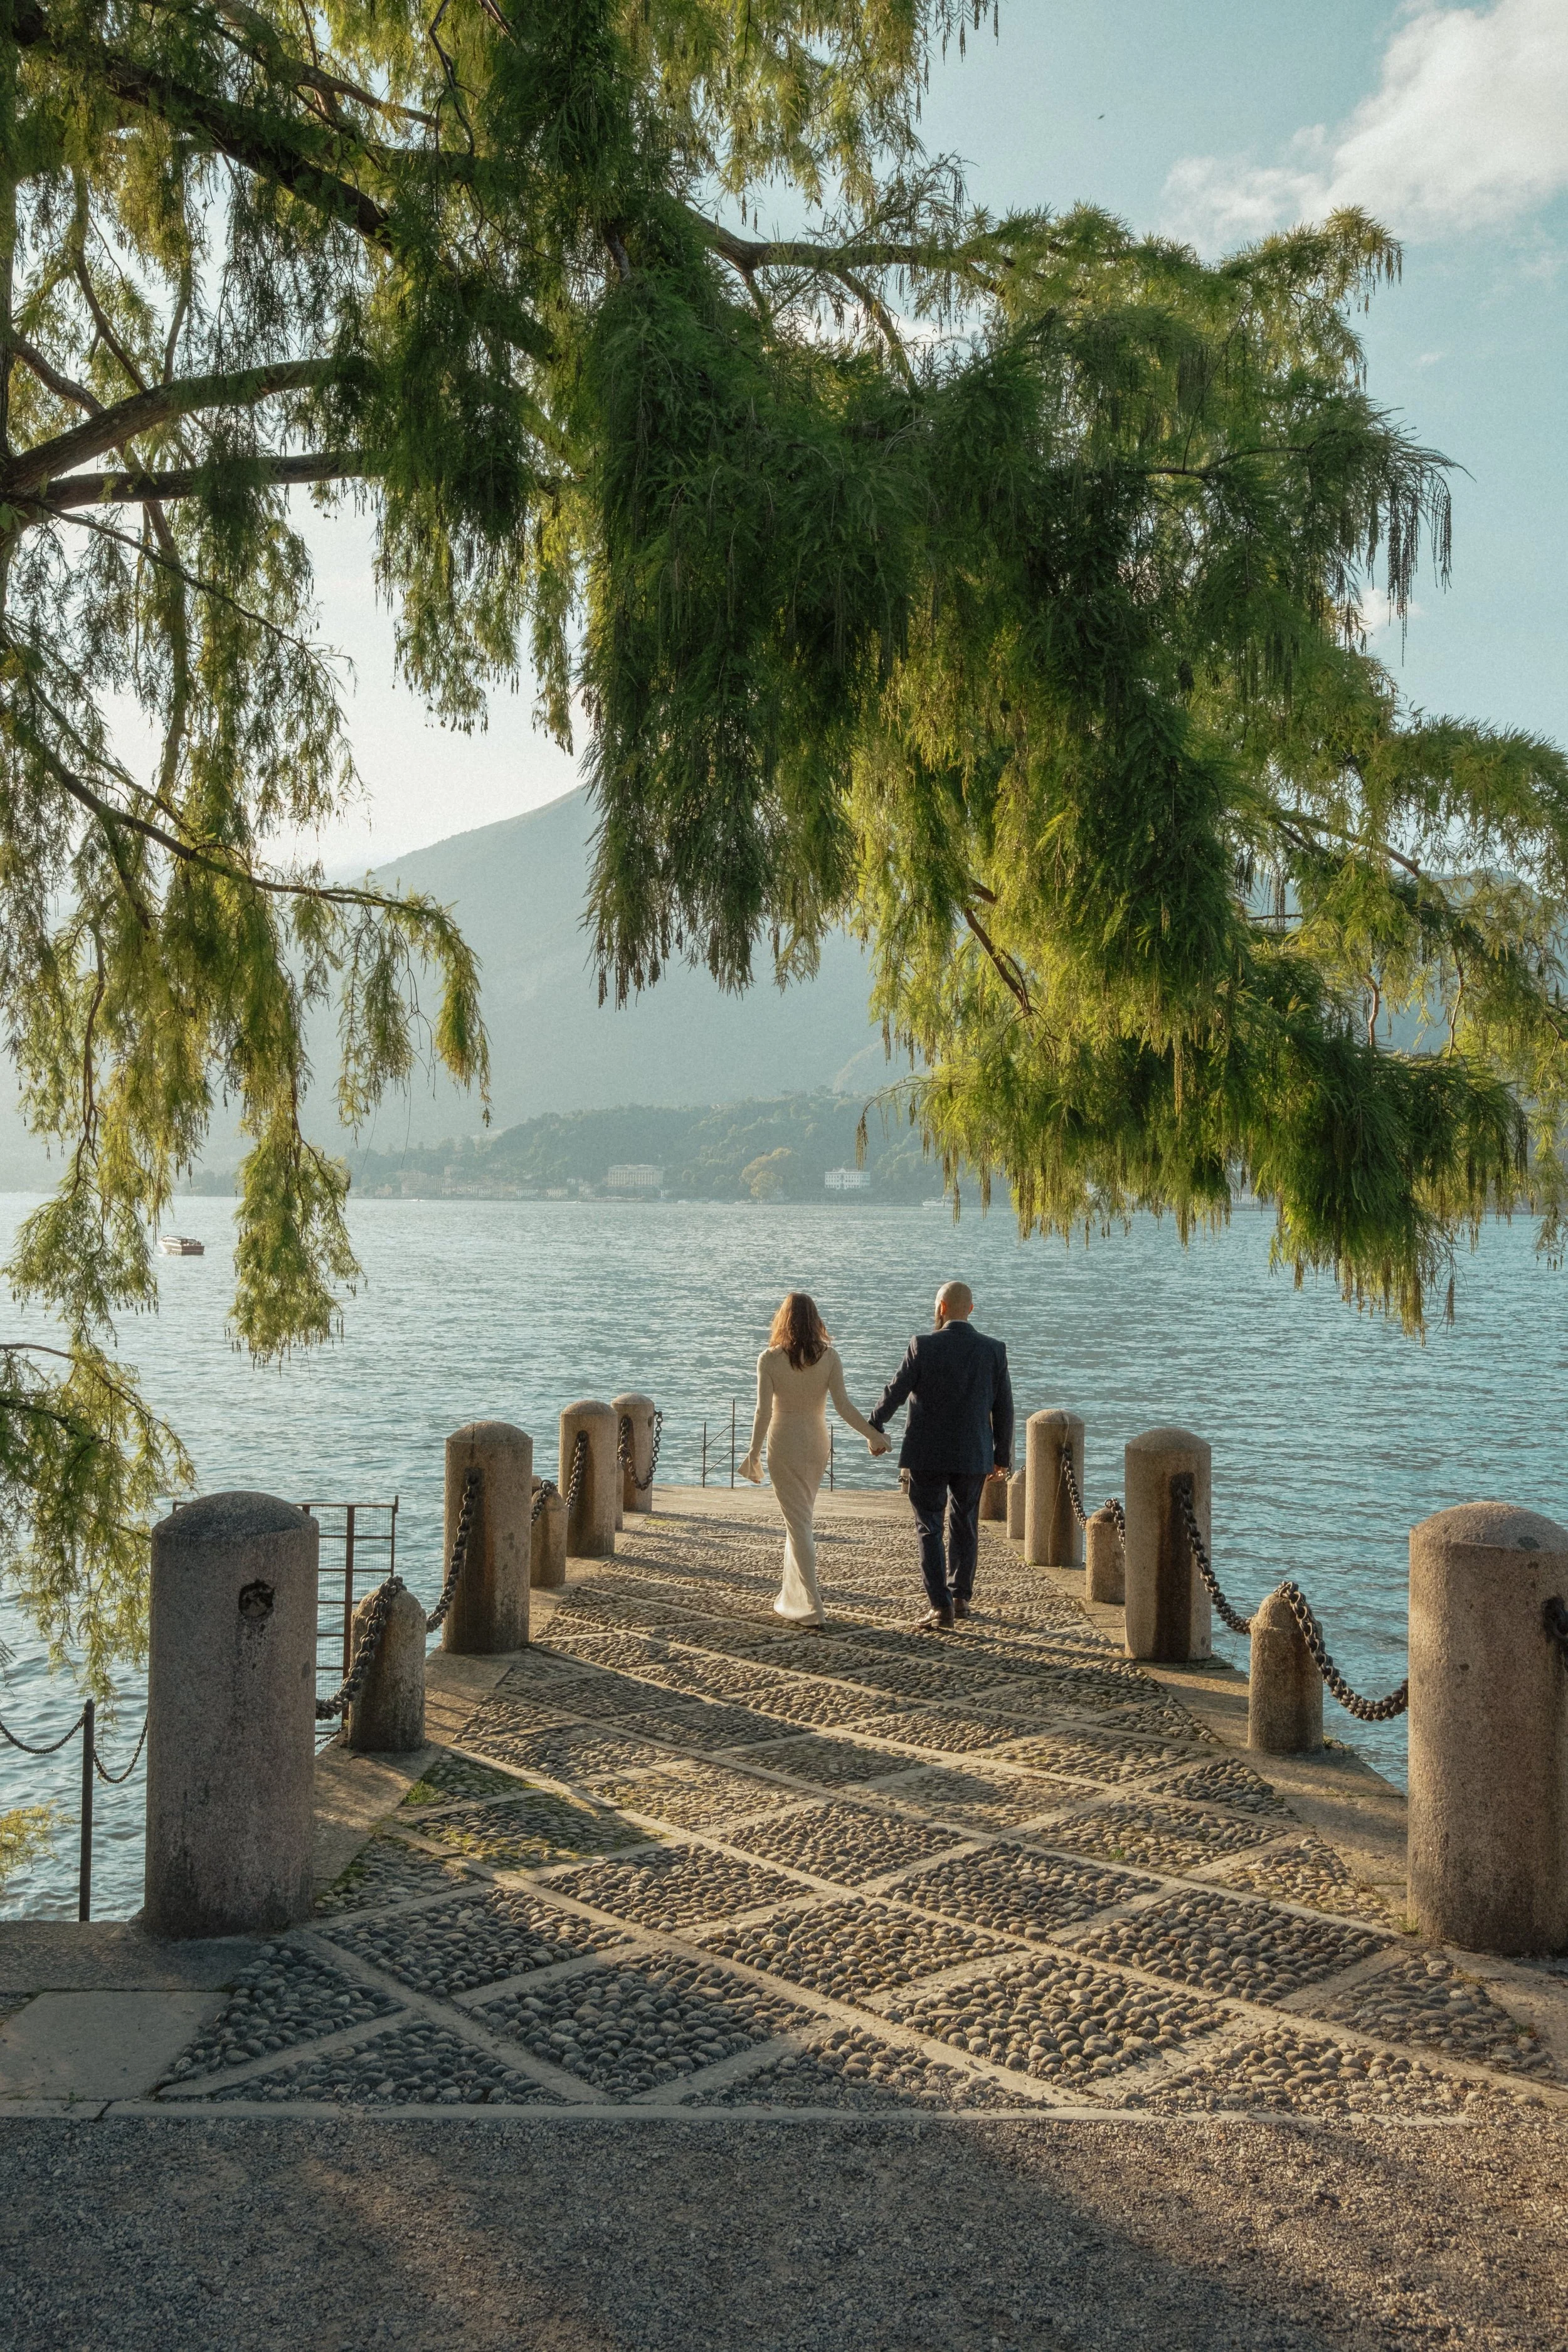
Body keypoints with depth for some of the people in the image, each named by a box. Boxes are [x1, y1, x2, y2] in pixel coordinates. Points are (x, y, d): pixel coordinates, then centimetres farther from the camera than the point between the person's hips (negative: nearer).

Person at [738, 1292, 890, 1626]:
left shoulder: (770, 1359, -10)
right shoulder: (829, 1356, -4)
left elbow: (764, 1411, -12)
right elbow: (843, 1406, -9)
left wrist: (753, 1454, -5)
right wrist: (873, 1434, 0)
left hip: (784, 1443, -3)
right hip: (817, 1442, 3)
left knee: (798, 1523, 0)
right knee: (801, 1518, 20)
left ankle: (812, 1607, -4)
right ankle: (793, 1596, 30)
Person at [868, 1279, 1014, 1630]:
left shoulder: (923, 1345, -11)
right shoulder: (993, 1350, -3)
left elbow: (896, 1390, -5)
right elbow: (1004, 1408, 2)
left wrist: (875, 1424, 13)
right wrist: (1002, 1456, 13)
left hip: (927, 1454, -3)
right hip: (973, 1455, 3)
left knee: (930, 1529, 3)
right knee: (964, 1526, 18)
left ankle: (941, 1606, -4)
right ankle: (961, 1596, 29)